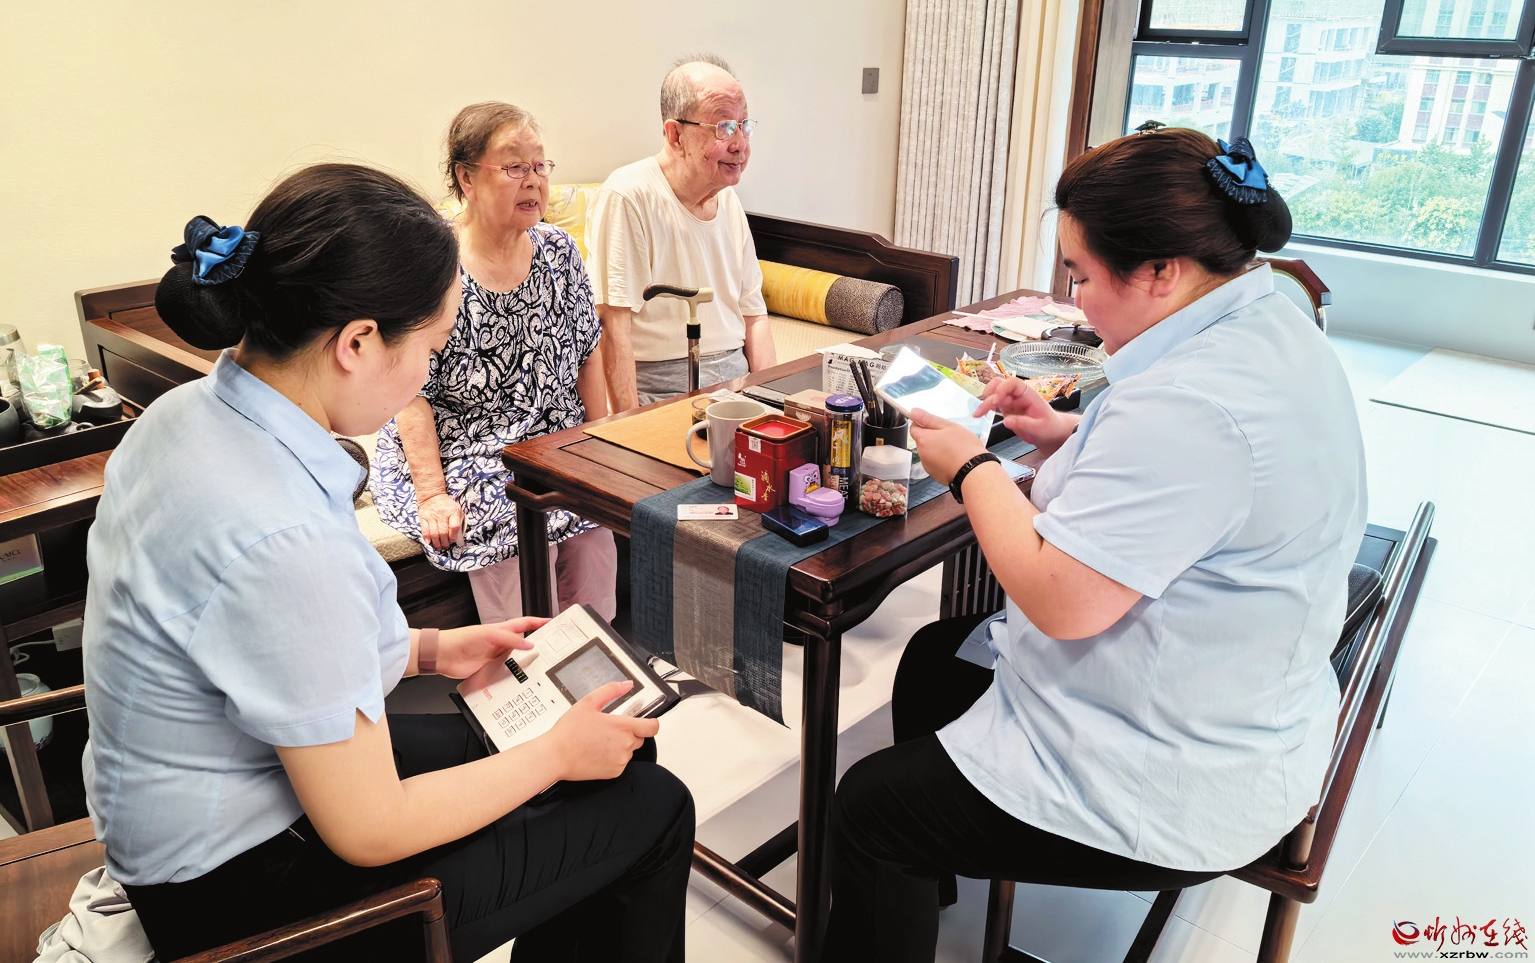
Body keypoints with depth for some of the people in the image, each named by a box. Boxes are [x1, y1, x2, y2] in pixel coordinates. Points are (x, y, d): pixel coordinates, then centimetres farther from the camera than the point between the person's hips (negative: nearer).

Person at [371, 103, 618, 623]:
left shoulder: (559, 250, 7)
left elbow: (587, 353, 13)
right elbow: (411, 393, -12)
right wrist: (432, 495, -18)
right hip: (456, 455, -4)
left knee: (595, 531, -22)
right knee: (522, 531, -29)